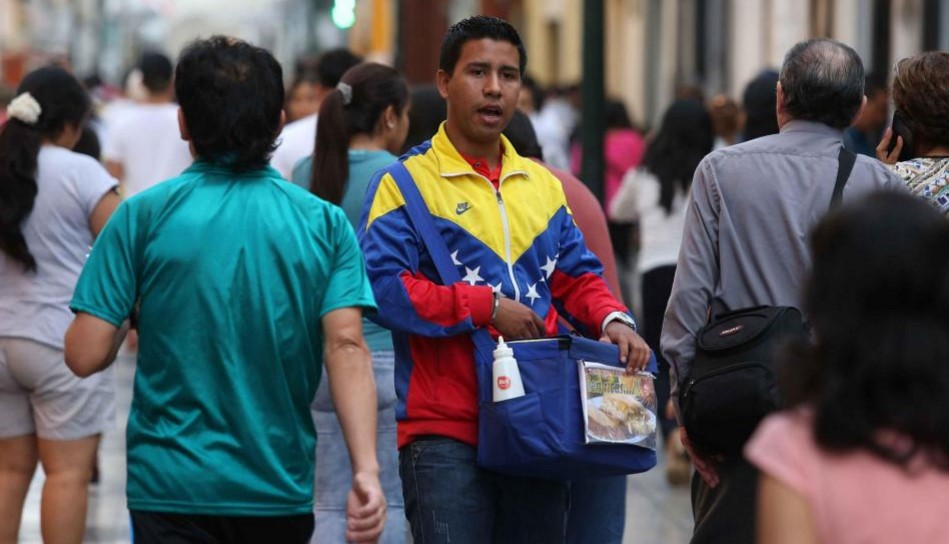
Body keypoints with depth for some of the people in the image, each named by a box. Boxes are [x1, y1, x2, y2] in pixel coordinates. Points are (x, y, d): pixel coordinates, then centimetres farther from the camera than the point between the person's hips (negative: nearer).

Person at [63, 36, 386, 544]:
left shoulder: (144, 215, -4)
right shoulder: (324, 223, 2)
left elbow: (85, 355, -6)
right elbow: (346, 347, -11)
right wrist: (366, 469, -15)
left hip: (173, 485, -2)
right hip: (282, 490, 3)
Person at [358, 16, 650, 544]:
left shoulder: (543, 185, 17)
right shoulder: (406, 182, -3)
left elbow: (577, 276, 19)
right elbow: (383, 284, -14)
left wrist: (612, 320, -3)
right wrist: (487, 308, -16)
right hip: (446, 431, -6)